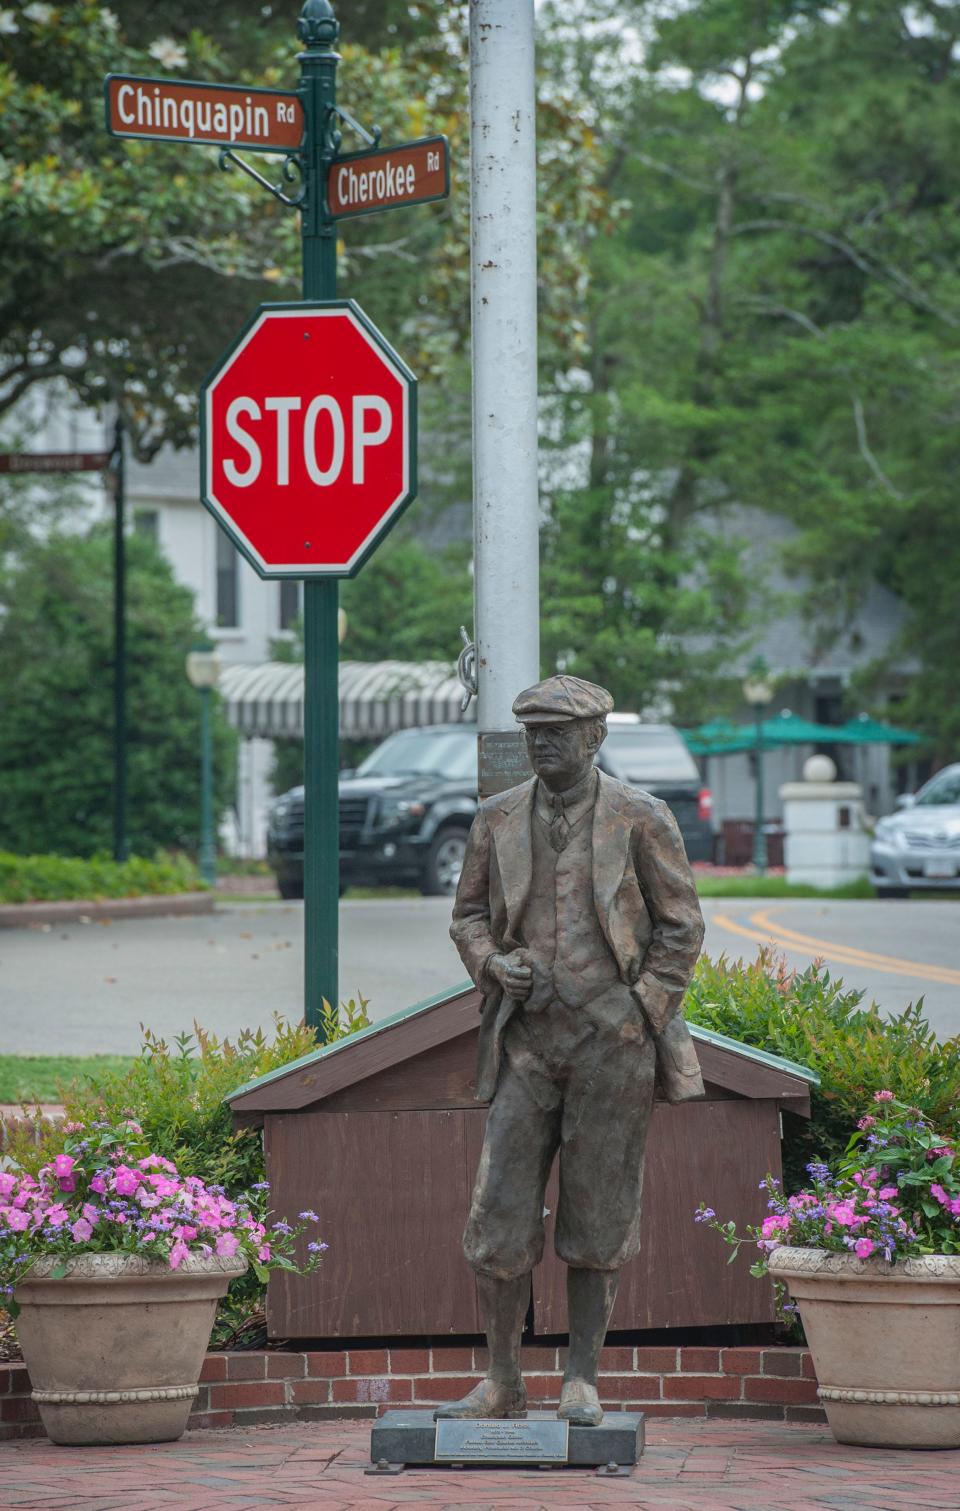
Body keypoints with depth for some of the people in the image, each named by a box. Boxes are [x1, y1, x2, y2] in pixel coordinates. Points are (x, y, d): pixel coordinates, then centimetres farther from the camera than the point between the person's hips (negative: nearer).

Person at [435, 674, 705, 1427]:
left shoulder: (640, 819, -3)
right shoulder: (499, 819, 7)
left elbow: (681, 925, 2)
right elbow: (469, 914, 16)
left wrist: (640, 1016, -6)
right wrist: (492, 964, -5)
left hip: (612, 1044, -3)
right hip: (528, 1044, 3)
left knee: (598, 1222, 2)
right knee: (499, 1220, -2)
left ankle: (582, 1382, 11)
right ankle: (502, 1384, 9)